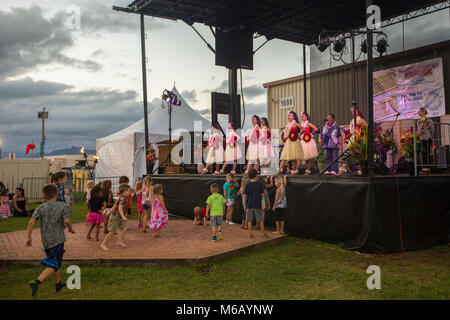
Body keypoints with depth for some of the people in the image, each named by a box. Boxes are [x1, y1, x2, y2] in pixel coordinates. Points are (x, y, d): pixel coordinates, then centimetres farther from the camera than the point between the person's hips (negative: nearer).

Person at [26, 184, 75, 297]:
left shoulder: (40, 208, 2)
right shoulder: (63, 206, -4)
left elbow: (31, 222, -8)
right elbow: (67, 220, -15)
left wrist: (29, 238, -1)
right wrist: (71, 229, 5)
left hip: (45, 240, 5)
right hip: (58, 239, -5)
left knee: (54, 262, 21)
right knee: (54, 265, -4)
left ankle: (58, 283, 34)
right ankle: (37, 282, -23)